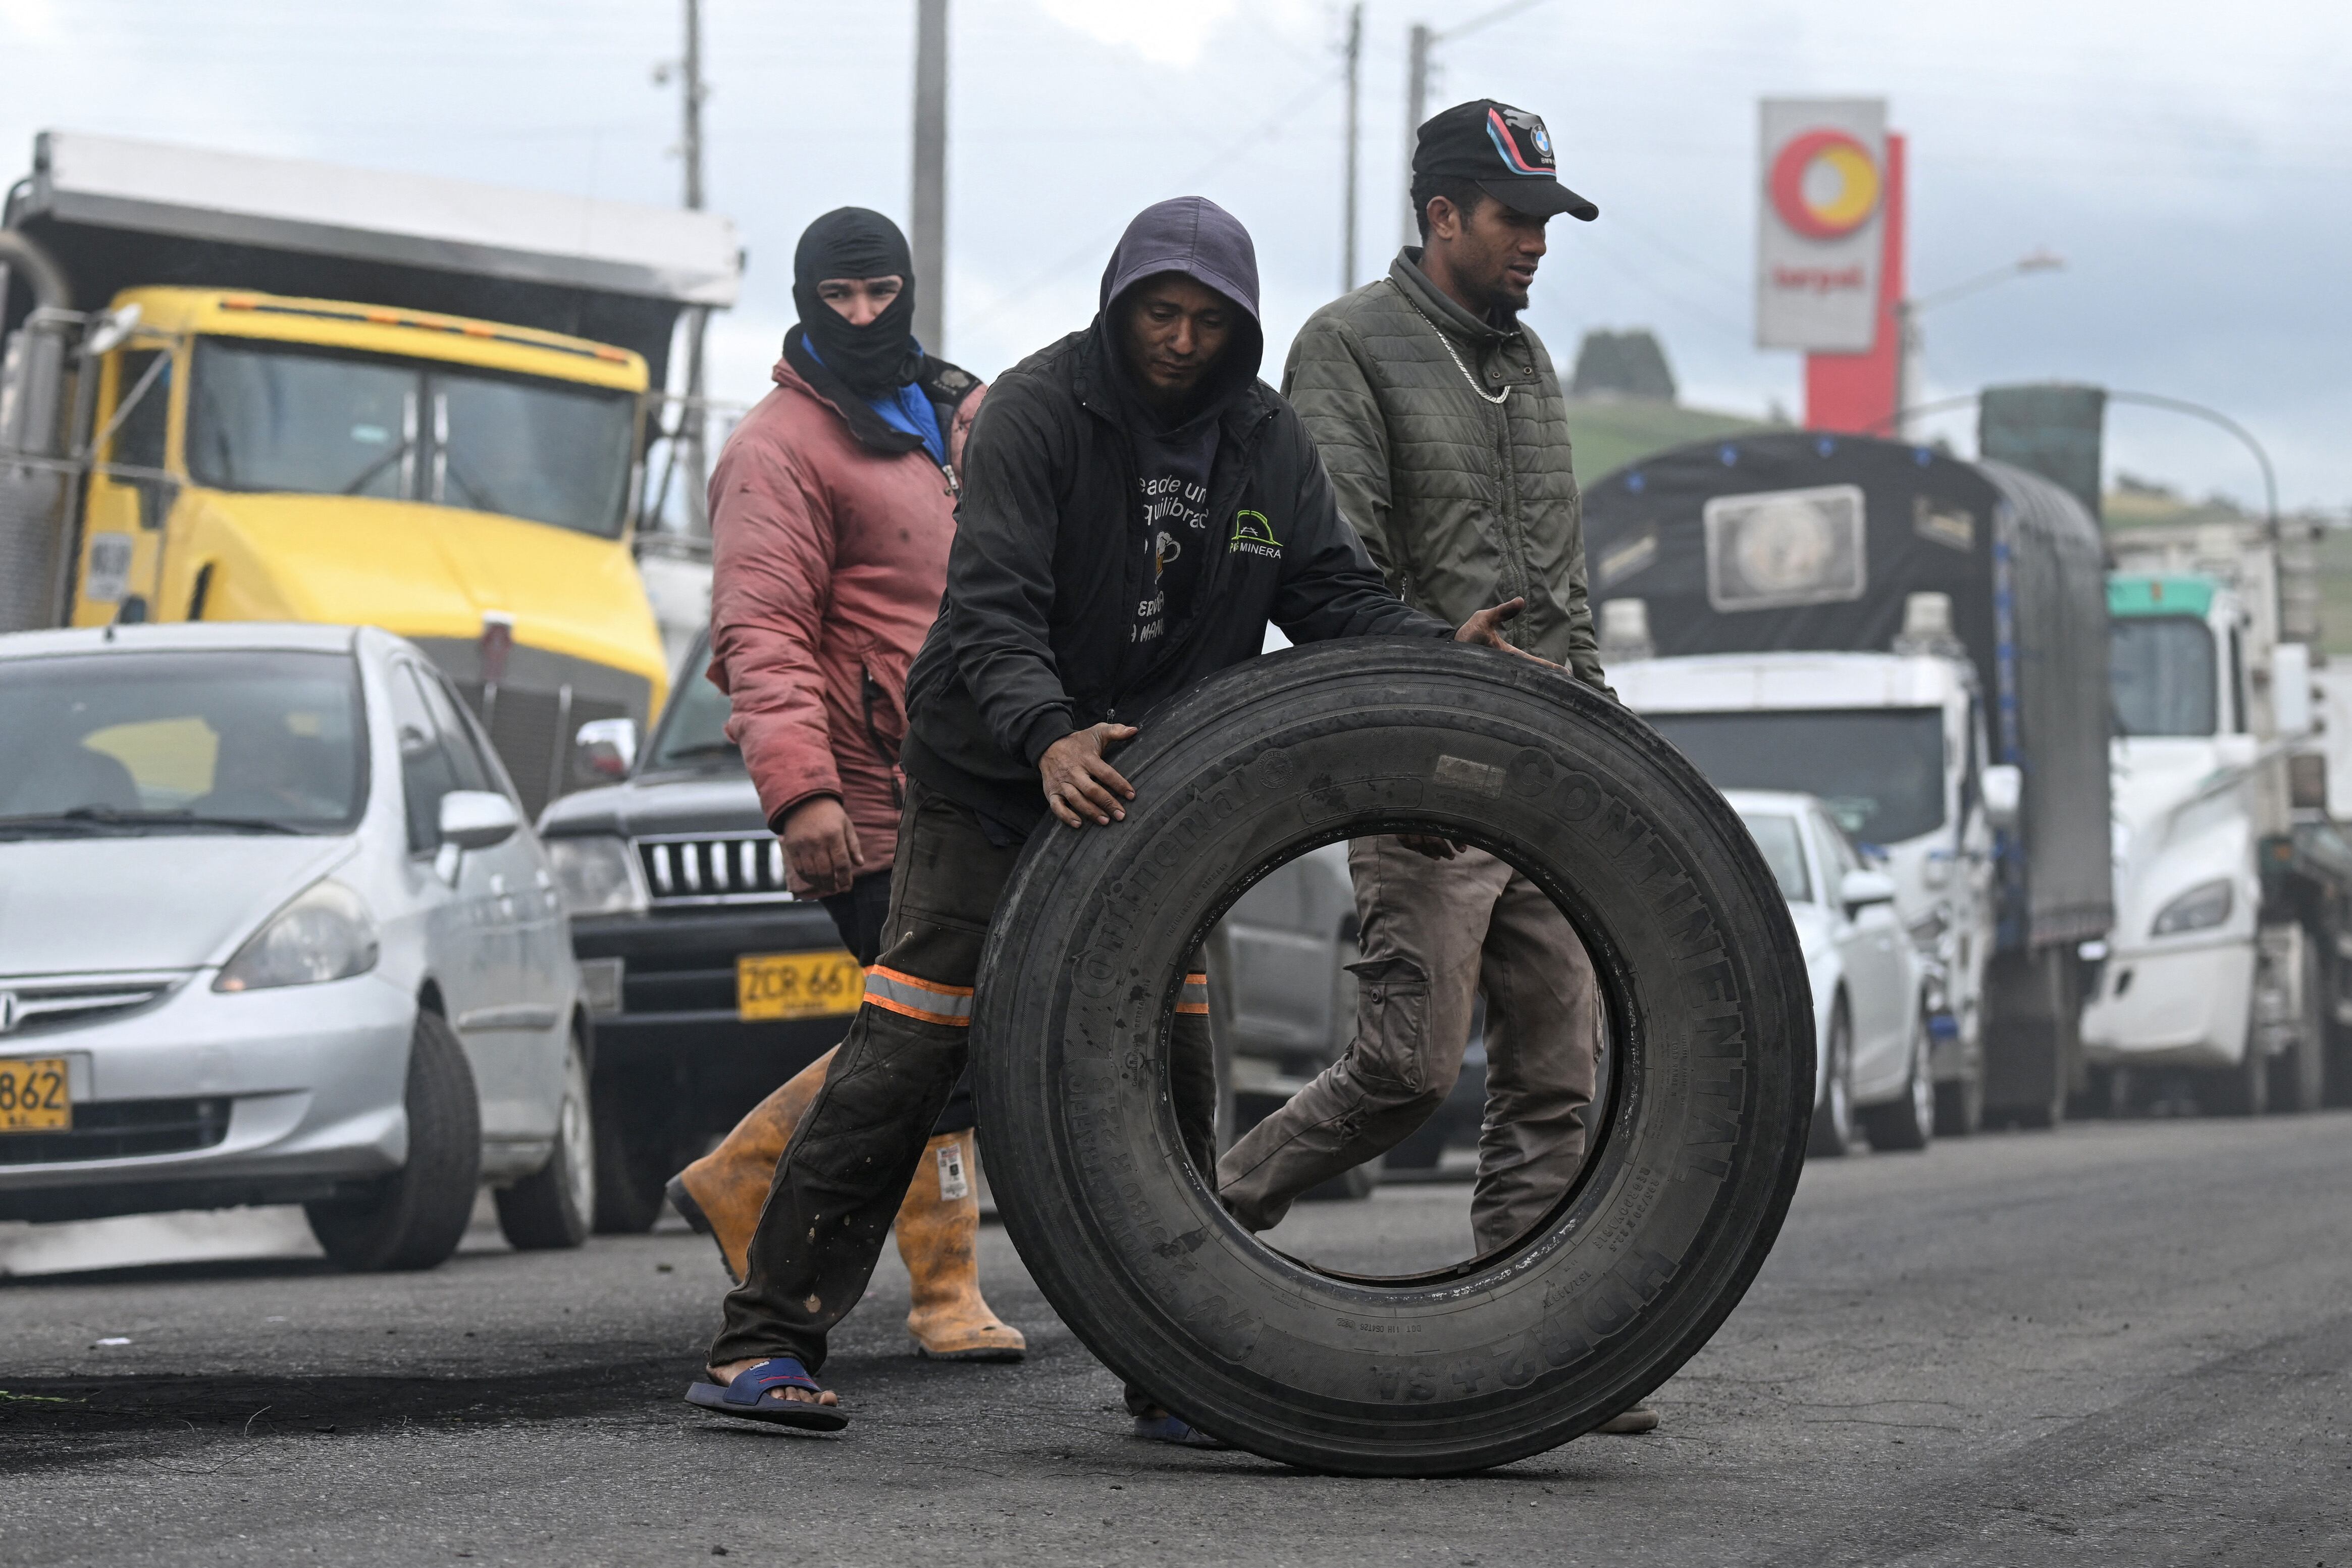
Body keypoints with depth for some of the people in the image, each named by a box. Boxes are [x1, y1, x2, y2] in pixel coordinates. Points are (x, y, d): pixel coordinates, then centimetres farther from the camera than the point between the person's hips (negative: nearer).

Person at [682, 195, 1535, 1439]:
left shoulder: (1265, 443, 0)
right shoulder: (1036, 411, -17)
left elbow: (1333, 594, 1)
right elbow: (991, 610, -25)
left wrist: (1442, 649, -20)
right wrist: (1049, 736, -42)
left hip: (1143, 782, 5)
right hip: (990, 777, -5)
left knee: (1167, 1058, 0)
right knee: (908, 1048, -11)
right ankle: (765, 1342, -7)